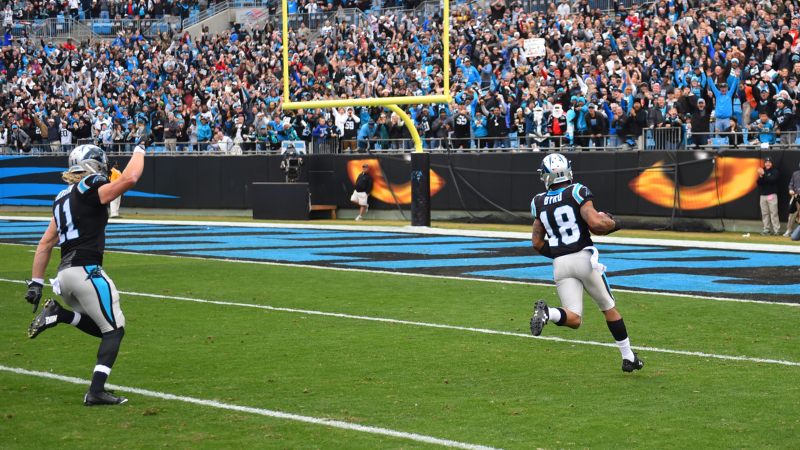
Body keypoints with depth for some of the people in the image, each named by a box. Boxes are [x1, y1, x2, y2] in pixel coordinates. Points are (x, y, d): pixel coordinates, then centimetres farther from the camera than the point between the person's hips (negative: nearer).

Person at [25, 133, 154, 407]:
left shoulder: (63, 198, 19)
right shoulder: (90, 191, -6)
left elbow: (46, 243, 19)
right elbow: (130, 178, -16)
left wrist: (36, 282, 20)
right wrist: (140, 148, 0)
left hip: (65, 272, 8)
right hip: (86, 270, -8)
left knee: (99, 327, 18)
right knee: (114, 330, 0)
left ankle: (57, 314, -2)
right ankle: (96, 392, -11)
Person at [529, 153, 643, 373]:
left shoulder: (540, 203, 8)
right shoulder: (577, 194, -6)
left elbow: (537, 241, 11)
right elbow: (596, 223, -17)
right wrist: (613, 223, 3)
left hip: (560, 264, 3)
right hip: (584, 258, -3)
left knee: (574, 320, 0)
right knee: (609, 308, 16)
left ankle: (546, 313, -32)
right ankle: (628, 357, 21)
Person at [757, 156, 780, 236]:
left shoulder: (774, 171, 1)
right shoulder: (763, 171, 15)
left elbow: (771, 180, -15)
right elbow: (758, 183, 6)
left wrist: (763, 174, -22)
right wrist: (760, 176, -12)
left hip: (772, 195, -5)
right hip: (763, 195, 5)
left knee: (773, 212, -10)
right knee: (764, 213, 3)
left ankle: (776, 229, -11)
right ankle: (766, 229, 7)